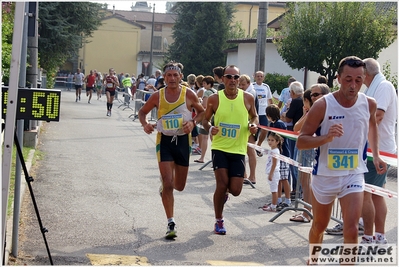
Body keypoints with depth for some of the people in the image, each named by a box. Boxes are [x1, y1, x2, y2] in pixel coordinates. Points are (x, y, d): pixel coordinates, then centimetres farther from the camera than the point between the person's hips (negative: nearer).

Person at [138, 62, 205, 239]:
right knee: (167, 184, -9)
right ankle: (171, 224, 0)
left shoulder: (188, 94, -6)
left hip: (183, 140, 1)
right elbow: (142, 112, 9)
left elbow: (202, 112, 6)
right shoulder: (157, 96, -5)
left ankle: (165, 185, 50)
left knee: (179, 186, 12)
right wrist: (145, 124, -12)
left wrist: (193, 122, -14)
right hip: (164, 140, -1)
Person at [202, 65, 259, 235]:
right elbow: (205, 119, 5)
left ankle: (224, 191, 38)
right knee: (222, 184, -10)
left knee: (235, 190, -2)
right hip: (220, 148, -1)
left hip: (238, 150, 1)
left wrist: (253, 125, -9)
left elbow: (254, 116, 13)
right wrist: (210, 128, -17)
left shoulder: (248, 98, -3)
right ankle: (219, 221, 12)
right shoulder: (214, 99, -6)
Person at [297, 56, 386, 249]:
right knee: (319, 226, 17)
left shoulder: (369, 104, -5)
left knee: (351, 230, -14)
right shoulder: (322, 105, -16)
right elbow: (300, 142, -15)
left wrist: (375, 155, 12)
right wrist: (326, 137, -32)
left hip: (354, 175, 1)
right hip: (325, 175, -1)